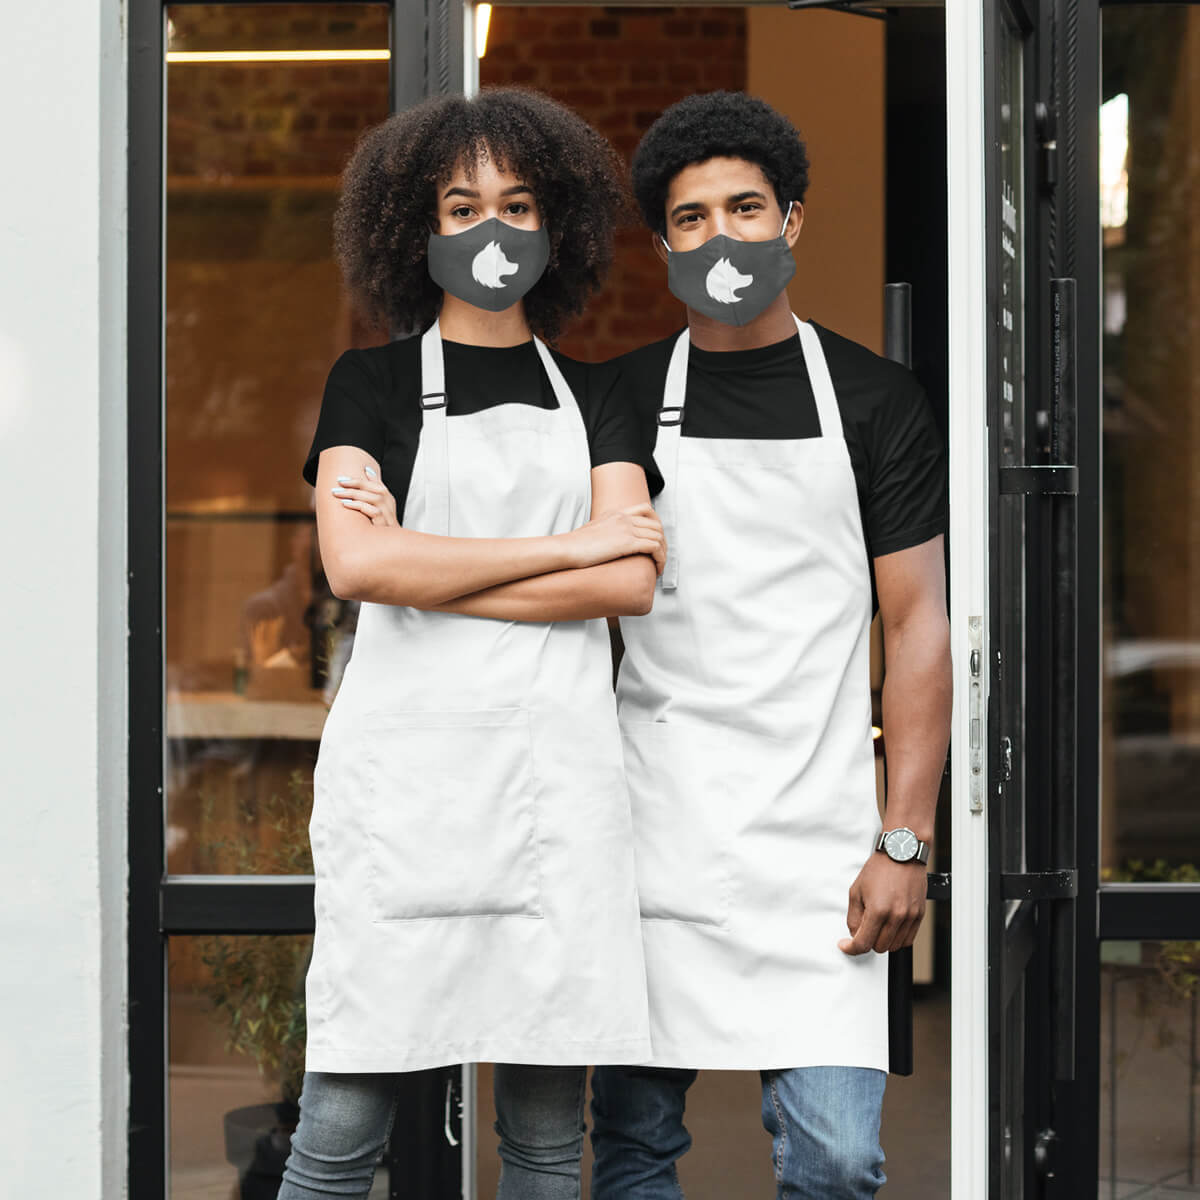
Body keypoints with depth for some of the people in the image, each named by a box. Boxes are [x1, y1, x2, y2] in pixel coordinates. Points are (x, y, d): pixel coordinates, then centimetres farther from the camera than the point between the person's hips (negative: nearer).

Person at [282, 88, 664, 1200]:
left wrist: (426, 572, -7)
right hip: (404, 761, -2)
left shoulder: (591, 392, 16)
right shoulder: (372, 381, 9)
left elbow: (632, 581, 0)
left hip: (556, 763, 2)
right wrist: (570, 543, -6)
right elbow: (355, 564, -9)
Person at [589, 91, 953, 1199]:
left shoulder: (874, 401, 5)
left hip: (817, 842, -1)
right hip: (649, 832, 1)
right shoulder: (620, 401, 8)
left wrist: (905, 841, -4)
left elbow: (919, 624, 4)